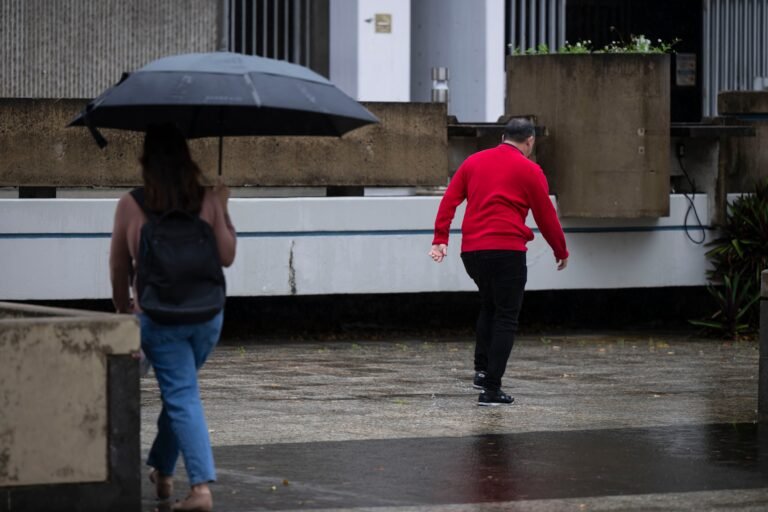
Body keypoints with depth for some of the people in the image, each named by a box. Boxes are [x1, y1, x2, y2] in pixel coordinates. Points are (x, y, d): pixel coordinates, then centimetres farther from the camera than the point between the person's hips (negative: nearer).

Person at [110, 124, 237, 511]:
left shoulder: (130, 207, -8)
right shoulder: (207, 200, -6)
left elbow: (119, 268, 3)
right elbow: (227, 256, -2)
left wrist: (124, 308, 19)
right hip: (206, 315, 3)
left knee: (182, 397, -1)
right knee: (179, 391, 22)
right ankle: (162, 470, 36)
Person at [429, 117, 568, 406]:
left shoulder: (474, 162, 15)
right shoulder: (529, 170, 2)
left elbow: (449, 200, 7)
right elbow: (546, 216, 4)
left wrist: (440, 238, 3)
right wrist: (561, 252, 16)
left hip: (471, 250, 5)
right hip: (507, 250, -5)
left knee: (489, 306, 26)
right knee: (505, 318, 2)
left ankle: (481, 370, 17)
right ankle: (491, 390, -4)